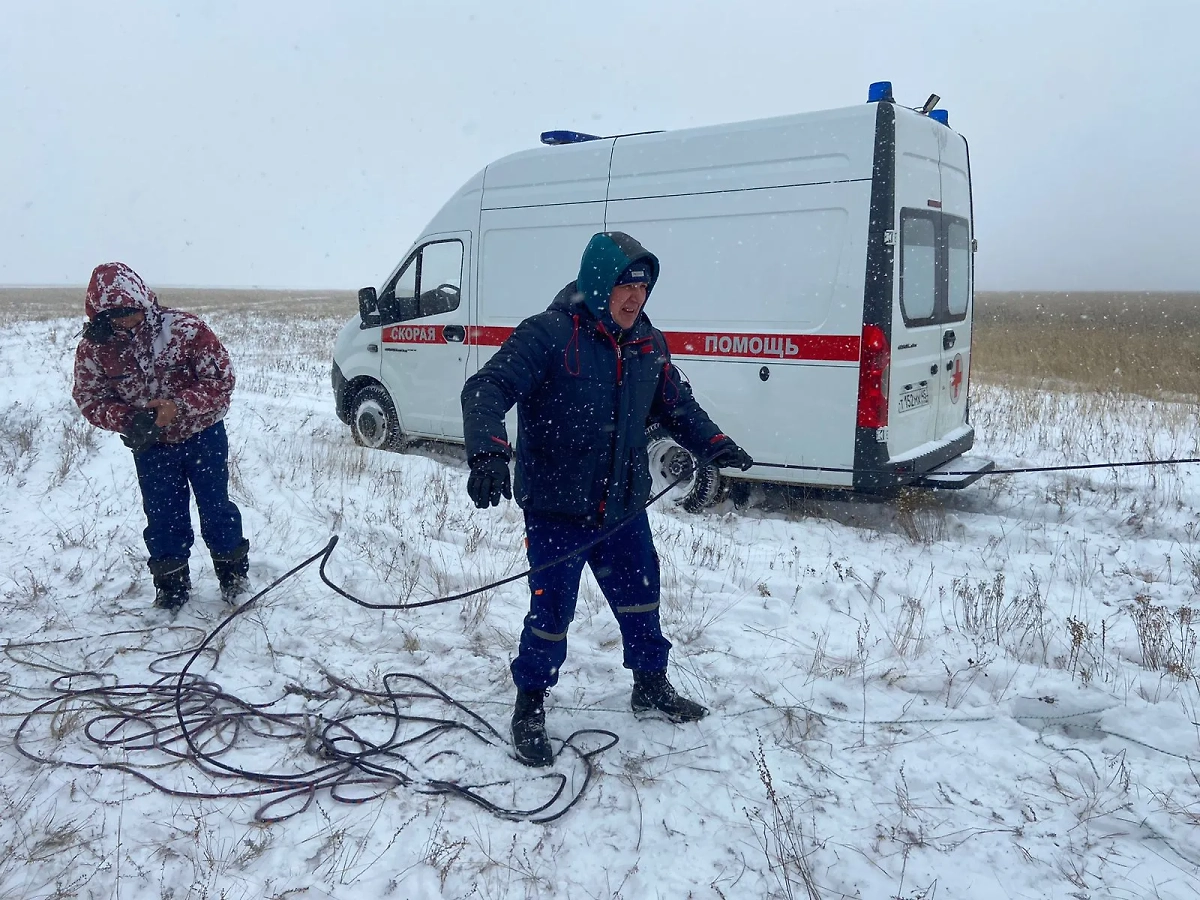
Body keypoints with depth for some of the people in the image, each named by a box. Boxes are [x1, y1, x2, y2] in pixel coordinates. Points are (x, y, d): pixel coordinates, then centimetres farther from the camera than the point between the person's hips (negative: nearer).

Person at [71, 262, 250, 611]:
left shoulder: (185, 328, -23)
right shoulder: (94, 348, -13)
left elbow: (221, 380, -20)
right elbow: (89, 398, -4)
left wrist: (177, 406, -32)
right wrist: (127, 421, -23)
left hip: (202, 434, -2)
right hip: (150, 444, 2)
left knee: (215, 504, 8)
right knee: (162, 515, 10)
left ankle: (233, 569, 29)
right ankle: (171, 582, 27)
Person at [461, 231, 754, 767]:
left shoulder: (648, 345, 5)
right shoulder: (547, 335, -16)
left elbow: (676, 405, 20)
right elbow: (486, 389, -24)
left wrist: (716, 446, 9)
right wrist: (488, 455, -40)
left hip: (624, 508, 6)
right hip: (555, 509, -6)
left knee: (641, 599, 19)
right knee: (551, 613, 2)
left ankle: (651, 686, 43)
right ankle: (530, 707, 26)